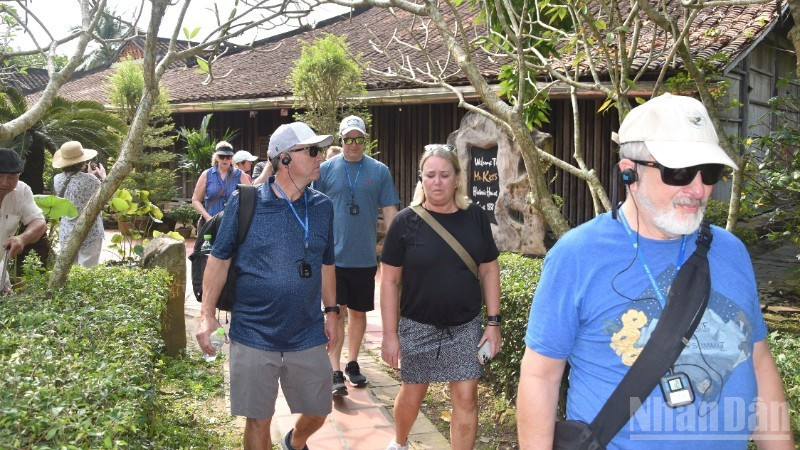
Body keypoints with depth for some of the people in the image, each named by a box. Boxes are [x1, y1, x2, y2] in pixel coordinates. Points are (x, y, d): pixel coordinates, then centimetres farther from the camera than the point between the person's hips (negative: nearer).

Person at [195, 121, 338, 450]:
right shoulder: (244, 203, -8)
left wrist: (331, 310, 12)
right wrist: (207, 314, -9)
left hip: (308, 336, 3)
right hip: (254, 337, -3)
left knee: (317, 413, 14)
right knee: (258, 421, 7)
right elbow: (219, 259, -4)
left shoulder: (322, 207, 3)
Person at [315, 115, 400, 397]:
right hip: (333, 255, -2)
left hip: (365, 257, 2)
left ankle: (352, 364, 30)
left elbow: (389, 211, 4)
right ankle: (336, 373, -1)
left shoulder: (379, 171, 2)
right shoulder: (326, 170, 1)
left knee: (358, 312, 13)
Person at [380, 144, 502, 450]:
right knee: (412, 395, 15)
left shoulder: (476, 217, -2)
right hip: (418, 326, -1)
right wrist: (390, 334, -8)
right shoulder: (406, 222, -9)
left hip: (465, 326, 1)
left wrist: (493, 322, -1)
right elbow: (390, 281, -7)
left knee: (465, 398, 1)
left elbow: (489, 271, 4)